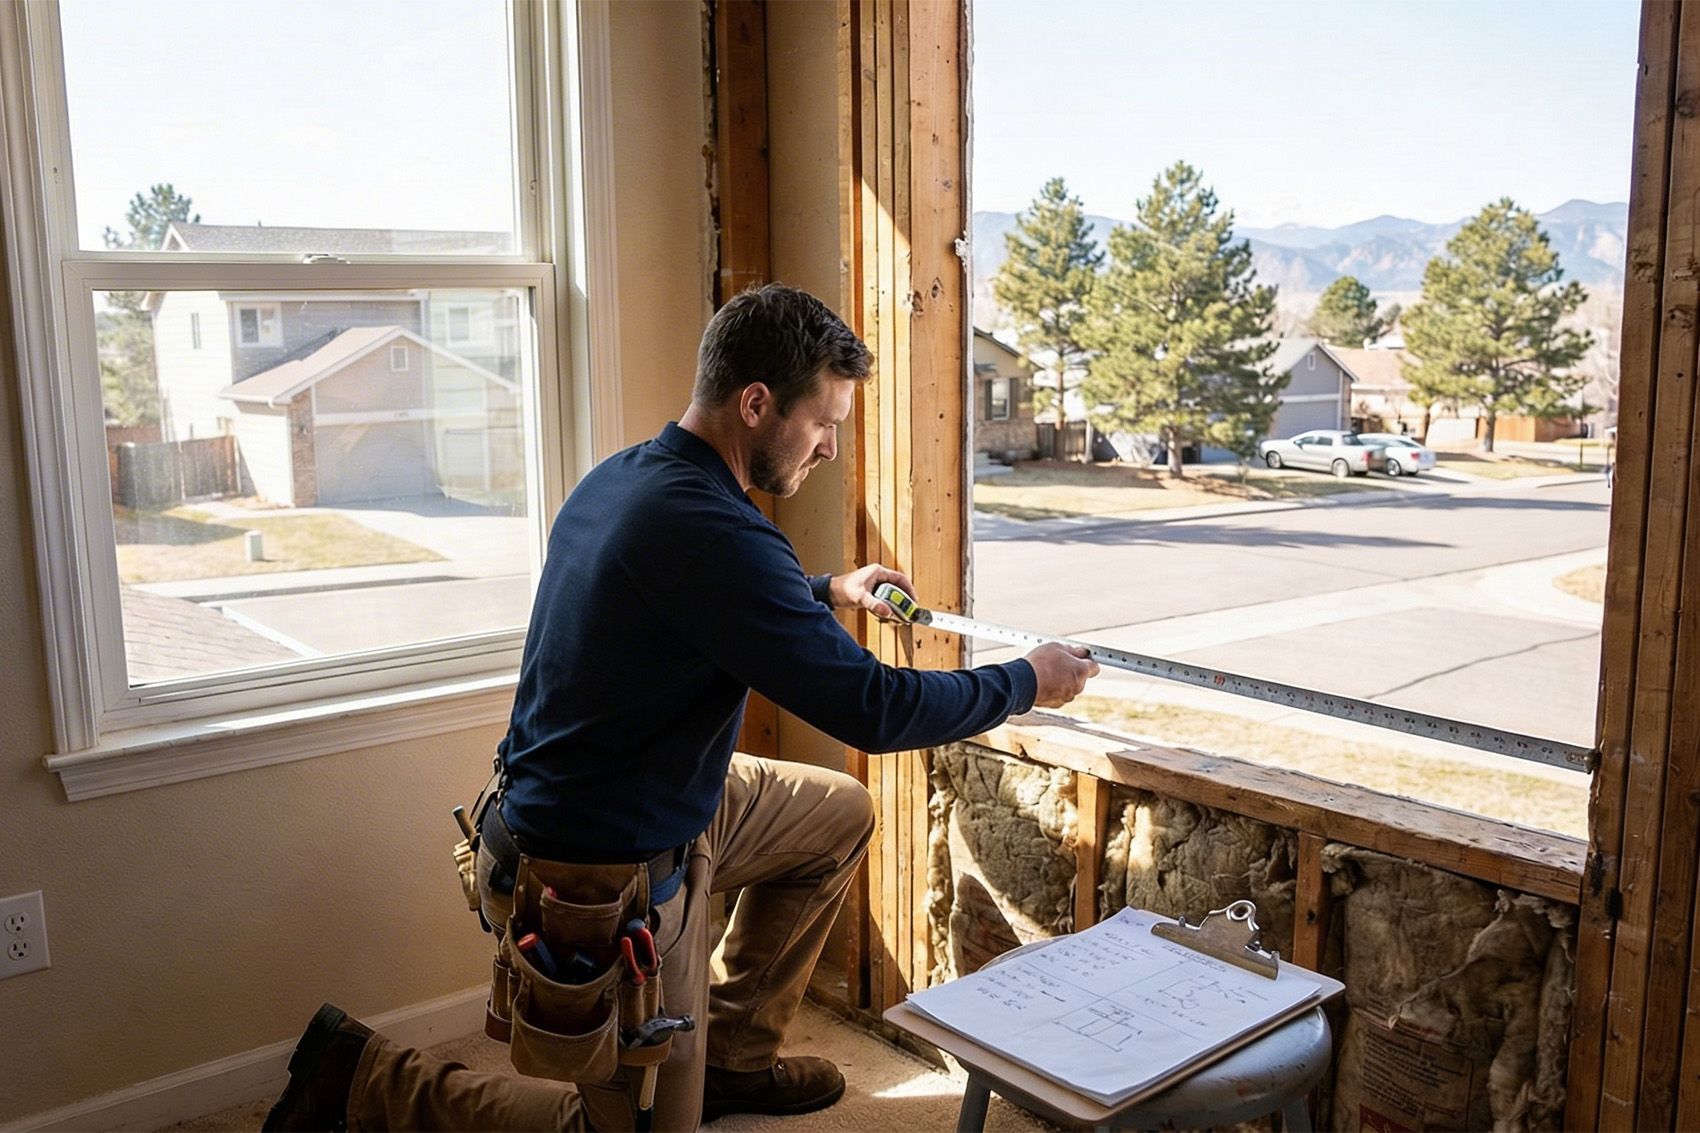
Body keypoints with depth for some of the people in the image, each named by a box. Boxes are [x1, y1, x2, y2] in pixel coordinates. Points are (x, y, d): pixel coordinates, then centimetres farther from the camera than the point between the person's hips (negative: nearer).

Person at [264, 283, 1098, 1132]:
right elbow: (873, 710, -26)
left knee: (841, 814, 18)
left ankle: (731, 1055, 29)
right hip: (605, 878, -9)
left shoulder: (619, 477, 0)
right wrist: (1026, 683, -12)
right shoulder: (711, 532, -30)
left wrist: (828, 592, 18)